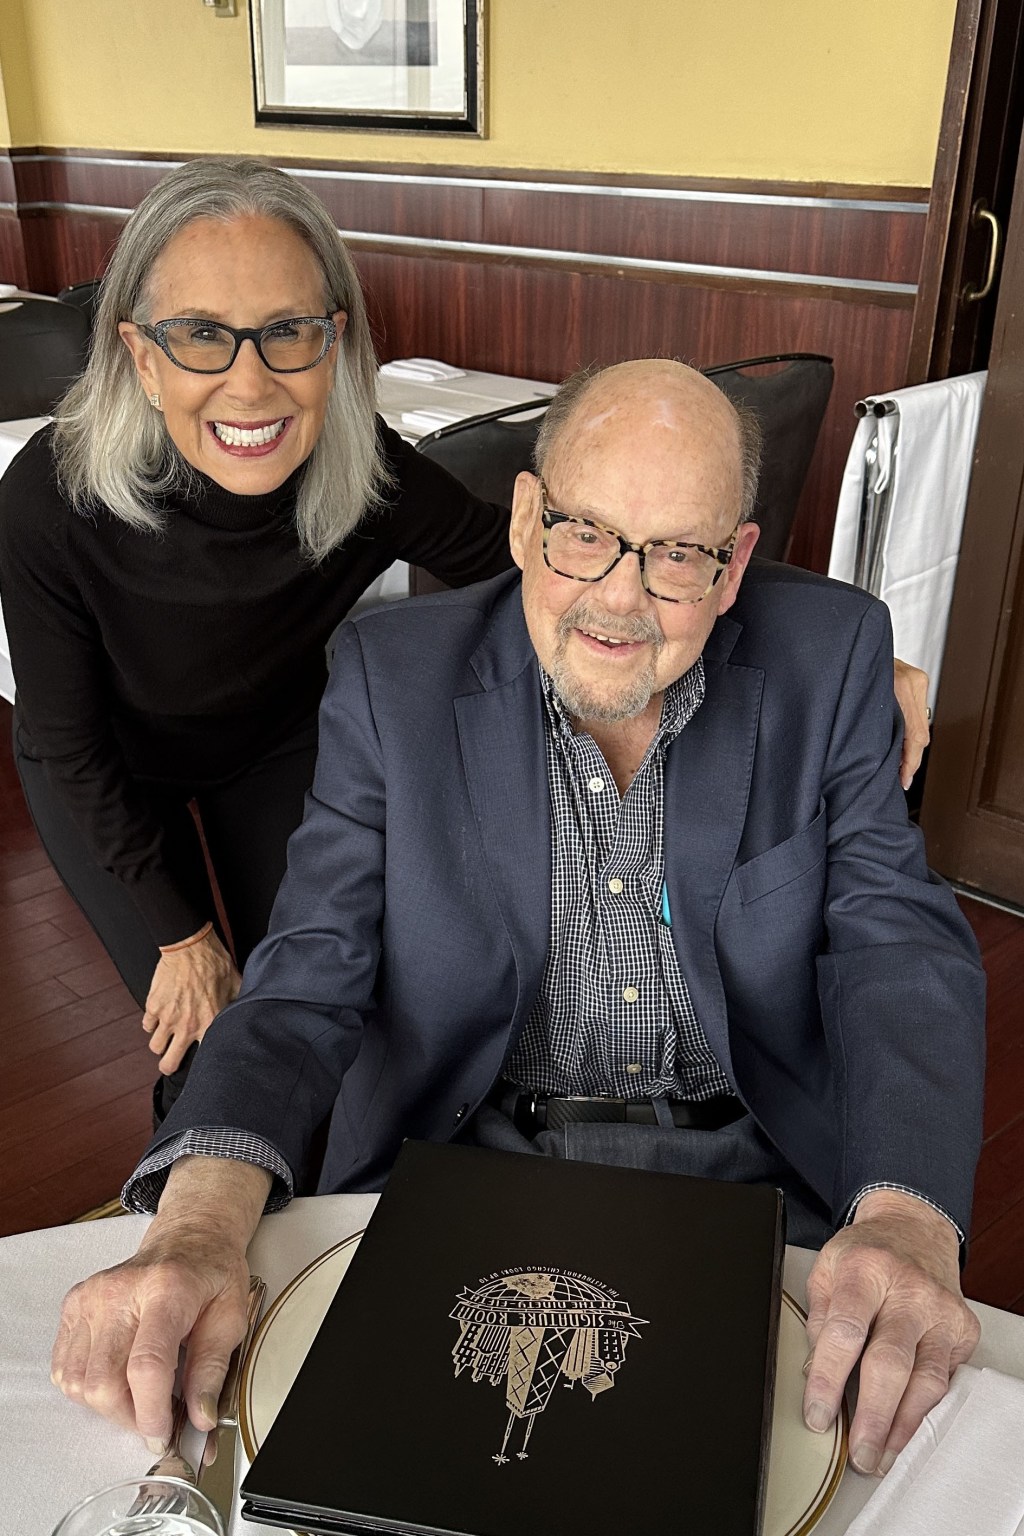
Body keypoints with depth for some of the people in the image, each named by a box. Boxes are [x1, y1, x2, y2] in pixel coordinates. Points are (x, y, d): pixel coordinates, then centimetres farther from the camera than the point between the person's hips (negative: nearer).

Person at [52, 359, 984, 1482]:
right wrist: (201, 1218, -29)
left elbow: (902, 948, -8)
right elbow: (313, 979, -9)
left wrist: (906, 1218, -28)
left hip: (755, 1176, 2)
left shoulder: (834, 657, -5)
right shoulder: (393, 676, -6)